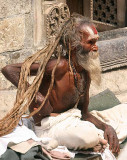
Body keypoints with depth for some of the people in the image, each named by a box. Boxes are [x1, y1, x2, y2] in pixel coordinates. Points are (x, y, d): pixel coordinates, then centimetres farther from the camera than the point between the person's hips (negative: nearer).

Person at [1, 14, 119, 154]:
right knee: (90, 136, -32)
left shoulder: (85, 74, 4)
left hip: (70, 120, 8)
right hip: (48, 126, -8)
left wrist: (106, 127, -9)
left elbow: (84, 113, 10)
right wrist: (36, 94, -32)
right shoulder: (60, 66, -23)